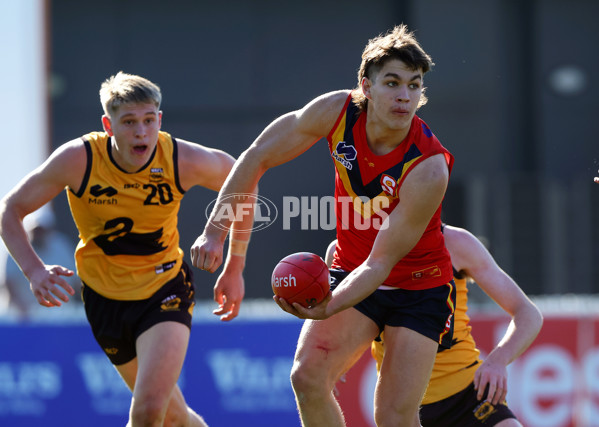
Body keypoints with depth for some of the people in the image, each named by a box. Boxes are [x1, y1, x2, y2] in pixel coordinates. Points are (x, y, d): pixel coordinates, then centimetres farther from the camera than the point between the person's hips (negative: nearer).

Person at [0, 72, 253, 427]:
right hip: (104, 295, 1)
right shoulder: (78, 160, -21)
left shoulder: (184, 161, -20)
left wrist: (234, 268, 3)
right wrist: (34, 270, -27)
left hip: (165, 290, -1)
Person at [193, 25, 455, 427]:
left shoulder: (428, 169, -30)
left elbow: (381, 262, -28)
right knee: (308, 376, -19)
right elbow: (259, 156, -4)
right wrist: (216, 231, -10)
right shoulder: (337, 111, -17)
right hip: (352, 270, 4)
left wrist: (328, 307, -44)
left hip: (418, 286, -4)